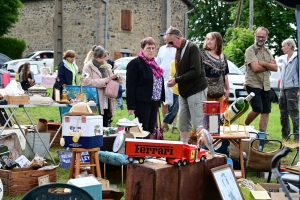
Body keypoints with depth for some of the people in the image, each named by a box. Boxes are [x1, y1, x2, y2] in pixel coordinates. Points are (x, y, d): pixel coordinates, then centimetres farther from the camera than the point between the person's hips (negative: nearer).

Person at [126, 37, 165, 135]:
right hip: (142, 102, -8)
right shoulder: (135, 63, -8)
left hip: (154, 102, 8)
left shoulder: (154, 63, 17)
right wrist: (131, 106, -19)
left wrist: (161, 99, 16)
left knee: (151, 130, 10)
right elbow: (130, 86, -14)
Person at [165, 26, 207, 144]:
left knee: (198, 123, -5)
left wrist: (177, 80, -20)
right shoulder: (179, 49, 10)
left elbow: (196, 71, -23)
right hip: (184, 92, 8)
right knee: (183, 123, 11)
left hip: (196, 90, -8)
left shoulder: (192, 48, -15)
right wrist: (174, 79, -5)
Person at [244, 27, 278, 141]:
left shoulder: (267, 52, 14)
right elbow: (255, 68, -19)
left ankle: (262, 135, 12)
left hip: (265, 85, 7)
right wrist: (269, 65, -4)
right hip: (253, 84, -7)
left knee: (266, 111, 5)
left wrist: (263, 63, -13)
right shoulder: (250, 50, -7)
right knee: (257, 109, -15)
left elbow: (275, 68, 2)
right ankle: (245, 126, 10)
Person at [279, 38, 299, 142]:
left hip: (292, 88, -8)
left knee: (293, 113, -7)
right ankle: (285, 135, 20)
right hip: (283, 89, 8)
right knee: (283, 113, 11)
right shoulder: (284, 58, 16)